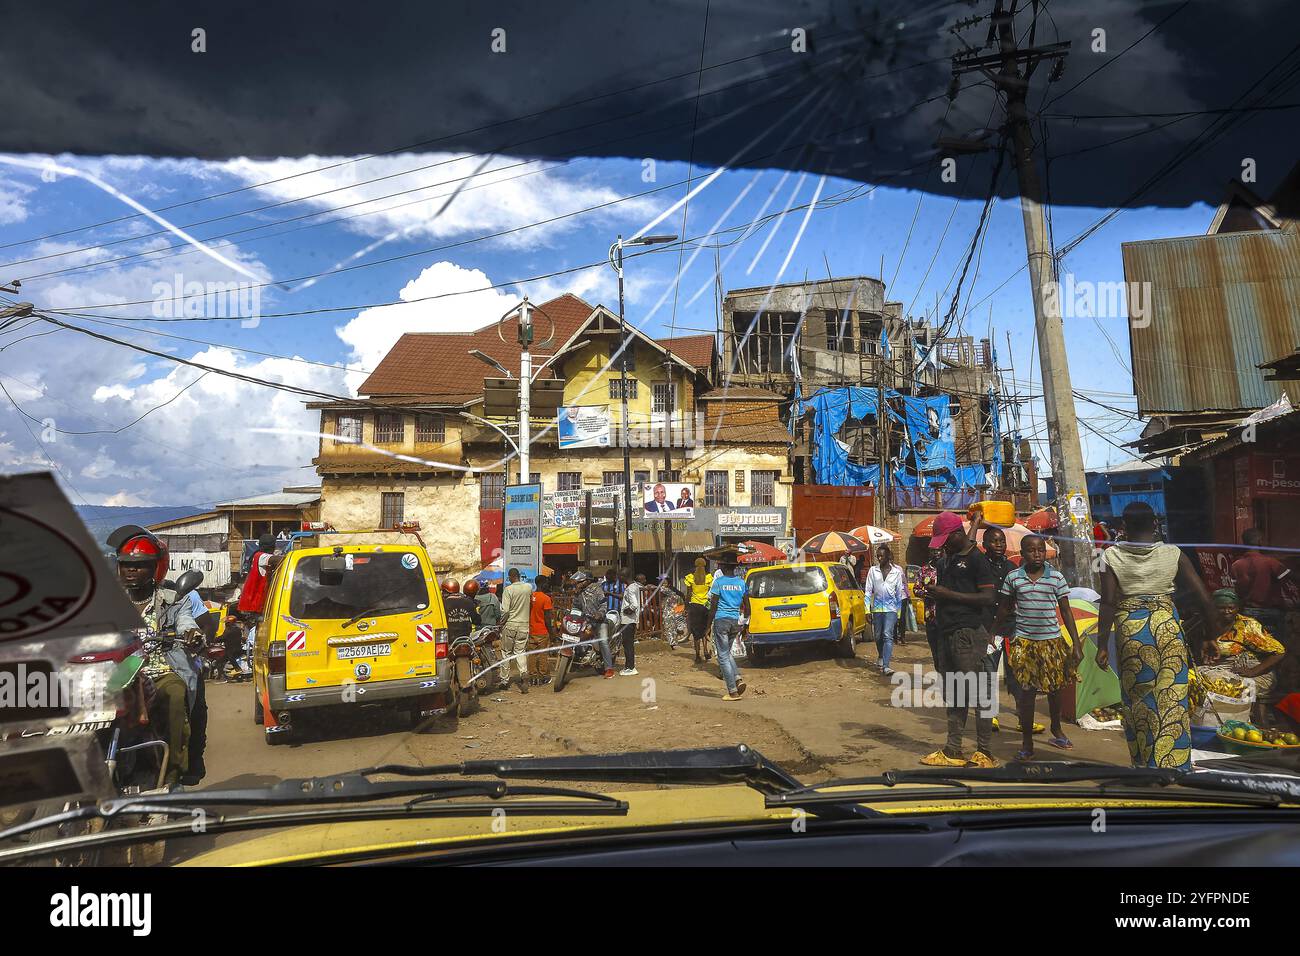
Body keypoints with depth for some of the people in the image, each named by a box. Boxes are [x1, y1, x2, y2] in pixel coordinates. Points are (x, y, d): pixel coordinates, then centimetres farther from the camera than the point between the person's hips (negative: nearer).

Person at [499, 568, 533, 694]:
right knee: (520, 652, 7)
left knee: (506, 652, 11)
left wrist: (501, 623, -1)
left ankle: (505, 679, 18)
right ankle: (524, 672, -17)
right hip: (524, 625, 3)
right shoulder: (529, 587, 0)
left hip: (510, 624, -3)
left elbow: (505, 611, -15)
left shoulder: (508, 589, -13)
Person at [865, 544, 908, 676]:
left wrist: (899, 613, 8)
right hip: (877, 608, 2)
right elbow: (868, 591, 2)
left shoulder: (897, 572, 3)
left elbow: (899, 593, 8)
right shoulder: (873, 570, 3)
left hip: (891, 608, -2)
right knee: (878, 636, 10)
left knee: (888, 635, -14)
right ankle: (881, 657, 36)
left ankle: (886, 666, -18)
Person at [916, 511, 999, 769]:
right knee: (953, 695, 11)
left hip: (968, 634, -8)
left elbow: (988, 598, -15)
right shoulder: (946, 560, 17)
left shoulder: (977, 559, -8)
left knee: (976, 693, -4)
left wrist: (948, 594, -17)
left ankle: (984, 753, 4)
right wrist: (933, 592, 6)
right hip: (947, 632, 8)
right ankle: (953, 751, 17)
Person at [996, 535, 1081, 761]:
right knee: (1026, 691, -1)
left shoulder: (1056, 577, -2)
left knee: (1054, 689, 16)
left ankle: (1056, 730, 42)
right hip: (1023, 642, -1)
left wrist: (1076, 644, -1)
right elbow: (1003, 609, 7)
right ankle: (1027, 743, 11)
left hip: (1052, 640, 1)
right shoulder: (1013, 577, -3)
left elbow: (1066, 612, 2)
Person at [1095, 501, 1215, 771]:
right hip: (1168, 627, 0)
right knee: (1171, 699, 7)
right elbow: (1203, 596, -2)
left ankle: (1144, 764, 22)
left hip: (1129, 628, 0)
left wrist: (1102, 645, -3)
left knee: (1136, 698, 12)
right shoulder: (1173, 554, -1)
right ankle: (1172, 766, 9)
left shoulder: (1112, 556, -4)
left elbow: (1108, 603, -8)